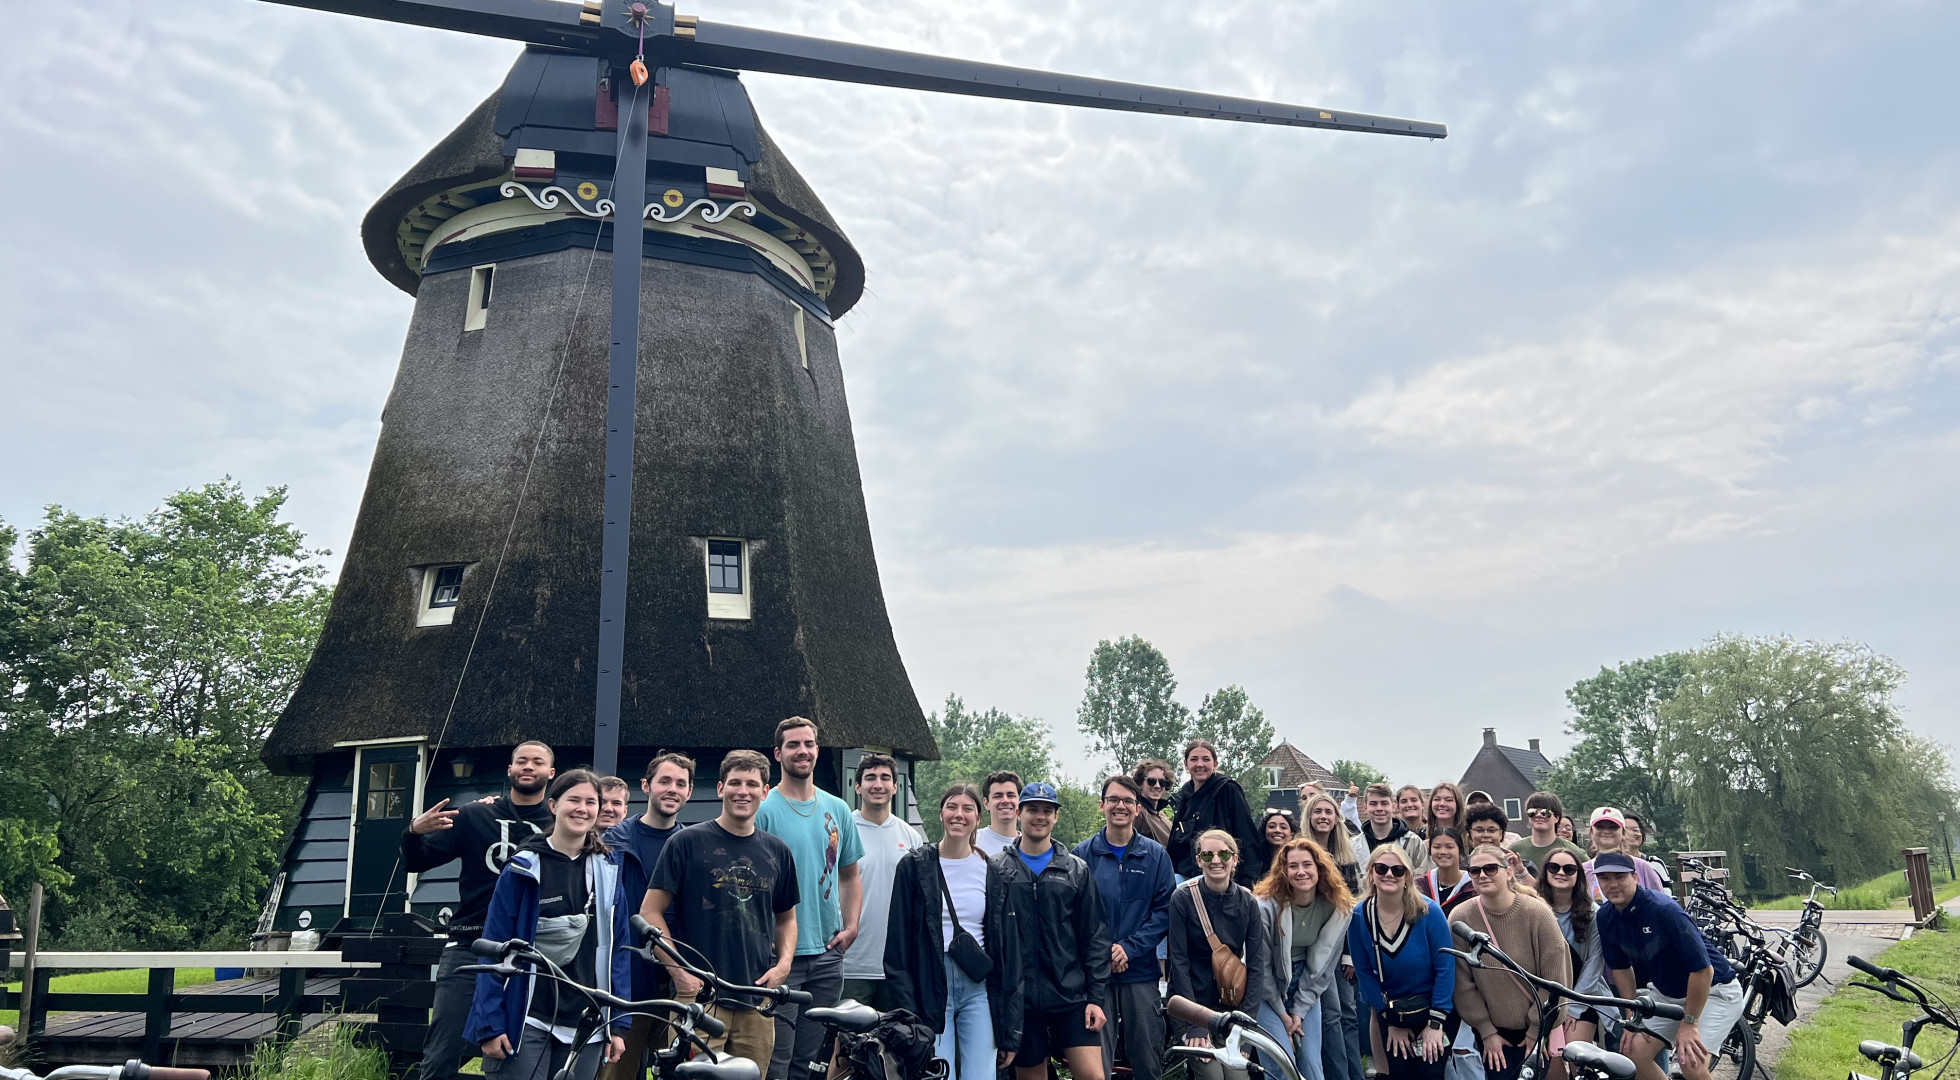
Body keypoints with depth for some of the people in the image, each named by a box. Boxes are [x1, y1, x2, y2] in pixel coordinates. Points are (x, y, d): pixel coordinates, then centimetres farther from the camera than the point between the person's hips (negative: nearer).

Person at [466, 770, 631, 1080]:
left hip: (585, 1027, 3)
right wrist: (490, 1024, -10)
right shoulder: (523, 869, -4)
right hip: (527, 1022, -3)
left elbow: (617, 949, 6)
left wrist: (618, 1024, 2)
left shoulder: (606, 872, 5)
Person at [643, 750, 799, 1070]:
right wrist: (679, 972, -10)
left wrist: (784, 963, 4)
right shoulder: (687, 842, -1)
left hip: (757, 1001, 4)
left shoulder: (777, 852, 11)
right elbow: (650, 911, -2)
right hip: (698, 994, -4)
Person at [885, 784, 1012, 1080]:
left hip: (979, 987, 2)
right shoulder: (915, 866, 2)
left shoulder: (993, 872, 8)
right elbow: (898, 941, 1)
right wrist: (905, 1009, -5)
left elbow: (1006, 944, 10)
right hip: (930, 986, -2)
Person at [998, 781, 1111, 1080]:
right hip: (1019, 999, 0)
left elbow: (1095, 937, 4)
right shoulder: (997, 870, 3)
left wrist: (1096, 996, -2)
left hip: (1073, 997, 0)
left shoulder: (1077, 871, 6)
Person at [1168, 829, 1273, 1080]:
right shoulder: (1183, 898, -11)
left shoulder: (1248, 902, -1)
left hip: (1230, 1005, 3)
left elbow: (1256, 963, -2)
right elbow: (1179, 961, -12)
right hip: (1192, 1002, -3)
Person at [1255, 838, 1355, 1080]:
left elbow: (1322, 966, -5)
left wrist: (1300, 1010, -8)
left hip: (1306, 990, 4)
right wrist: (1282, 1013, -8)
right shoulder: (1267, 906, -22)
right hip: (1268, 991, -3)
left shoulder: (1338, 907, -11)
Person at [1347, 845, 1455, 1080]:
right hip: (1392, 1014, 2)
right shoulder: (1359, 917, -12)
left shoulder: (1429, 912, -17)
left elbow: (1445, 968, -14)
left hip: (1432, 1010, -2)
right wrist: (1391, 1021, -2)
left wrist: (1435, 1022, -14)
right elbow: (1364, 972, -4)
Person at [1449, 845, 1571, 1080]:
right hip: (1493, 1031, 1)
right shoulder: (1460, 918, -12)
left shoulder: (1537, 913, -16)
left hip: (1539, 1028, -1)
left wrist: (1537, 1031, -8)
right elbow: (1463, 985, -6)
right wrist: (1486, 1032, -5)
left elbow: (1555, 979, -11)